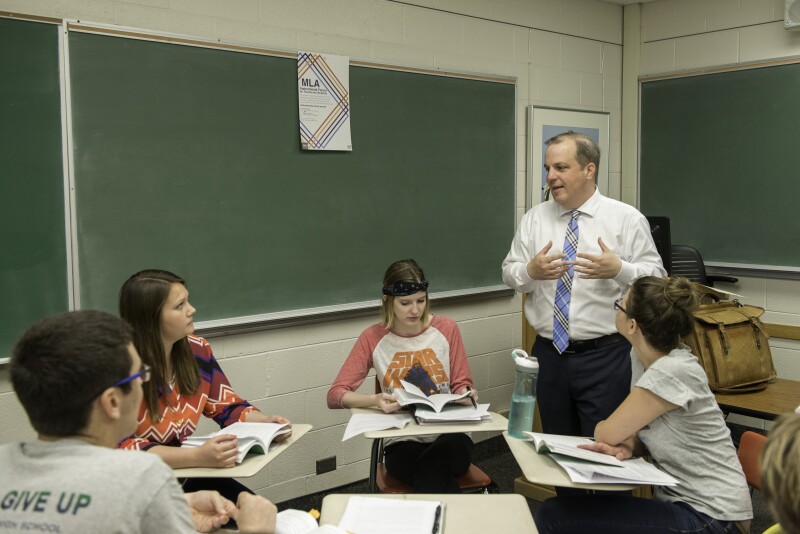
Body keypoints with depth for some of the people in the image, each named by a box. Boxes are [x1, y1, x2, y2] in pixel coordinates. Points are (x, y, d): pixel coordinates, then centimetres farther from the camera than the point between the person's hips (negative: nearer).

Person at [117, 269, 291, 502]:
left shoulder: (197, 350, -1)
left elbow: (228, 407, 8)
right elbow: (119, 447, -28)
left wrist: (266, 422, -13)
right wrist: (197, 457, -39)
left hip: (184, 478, 5)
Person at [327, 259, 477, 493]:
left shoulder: (447, 329, 3)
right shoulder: (373, 339, 0)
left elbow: (461, 384, 11)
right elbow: (335, 395, -4)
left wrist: (464, 394, -14)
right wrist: (375, 400, -23)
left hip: (448, 436, 2)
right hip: (403, 443, -2)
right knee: (439, 477, -34)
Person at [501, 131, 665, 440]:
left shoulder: (627, 218, -3)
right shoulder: (534, 219, 6)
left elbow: (656, 279, -5)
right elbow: (510, 275, 5)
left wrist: (619, 269, -23)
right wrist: (530, 271, -16)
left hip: (605, 357, -3)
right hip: (549, 354, 4)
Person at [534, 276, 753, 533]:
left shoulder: (673, 371, -24)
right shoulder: (643, 356, 2)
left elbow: (607, 434, -15)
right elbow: (640, 430, 12)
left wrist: (608, 432, 7)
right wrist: (627, 446, -8)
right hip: (681, 502, 8)